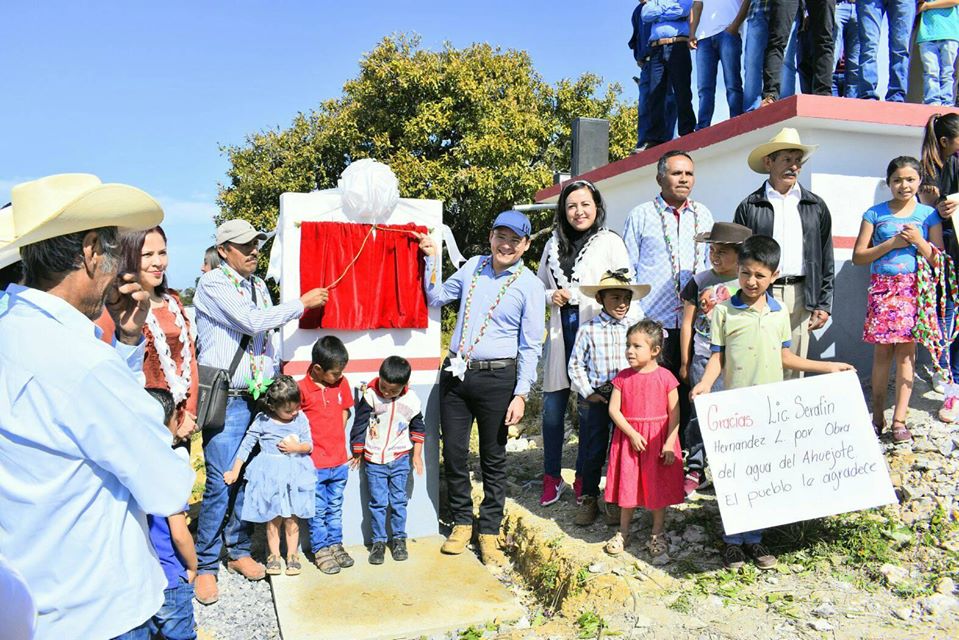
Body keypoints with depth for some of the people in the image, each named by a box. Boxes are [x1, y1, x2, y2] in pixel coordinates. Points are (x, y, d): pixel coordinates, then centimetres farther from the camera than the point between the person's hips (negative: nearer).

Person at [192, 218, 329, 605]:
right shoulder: (212, 284, -8)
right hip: (226, 398, -6)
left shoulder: (258, 285, 15)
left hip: (260, 397, 7)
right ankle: (205, 565, 10)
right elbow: (253, 321, -18)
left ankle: (239, 551, 25)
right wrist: (303, 303, -10)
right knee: (221, 483, -5)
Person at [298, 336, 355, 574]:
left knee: (335, 507, 19)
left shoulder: (342, 383, 0)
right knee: (318, 510, 10)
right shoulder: (302, 389, -16)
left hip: (339, 461, 5)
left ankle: (335, 544, 33)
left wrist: (336, 438, 6)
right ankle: (320, 549, 24)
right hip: (315, 463, -5)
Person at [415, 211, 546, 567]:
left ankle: (489, 531, 21)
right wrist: (431, 259, 6)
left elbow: (530, 346, -4)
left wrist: (521, 394, -10)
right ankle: (462, 522, 26)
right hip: (455, 373, 4)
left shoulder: (530, 286, -2)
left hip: (496, 378, -3)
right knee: (453, 452, 8)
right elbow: (436, 297, 18)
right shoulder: (473, 267, 10)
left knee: (493, 458, 6)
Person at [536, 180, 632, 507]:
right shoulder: (553, 244, 13)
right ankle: (552, 477, 19)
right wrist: (552, 296, -2)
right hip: (561, 332, 4)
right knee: (552, 406, 4)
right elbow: (539, 286, 20)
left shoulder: (610, 242, 0)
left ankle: (584, 478, 20)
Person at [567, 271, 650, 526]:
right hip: (595, 400, -2)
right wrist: (588, 393, -6)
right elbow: (576, 365, -1)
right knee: (592, 452, 7)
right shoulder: (588, 330, -5)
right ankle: (589, 499, 22)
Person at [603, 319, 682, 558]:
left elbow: (674, 413, -6)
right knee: (627, 485, 10)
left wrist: (669, 444, -11)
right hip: (628, 438, 2)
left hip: (658, 440, -2)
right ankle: (623, 533, 25)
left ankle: (658, 534, 27)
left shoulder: (665, 377, -8)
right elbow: (613, 409, -5)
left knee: (658, 487, 8)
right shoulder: (623, 377, -2)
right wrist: (632, 434, -15)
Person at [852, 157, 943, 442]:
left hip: (914, 288, 1)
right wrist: (892, 243, -9)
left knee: (907, 351, 0)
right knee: (883, 350, 0)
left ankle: (899, 419, 5)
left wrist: (918, 240, -9)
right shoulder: (875, 213, 5)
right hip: (883, 288, -1)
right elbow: (858, 256, 1)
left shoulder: (929, 214, 8)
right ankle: (877, 416, 10)